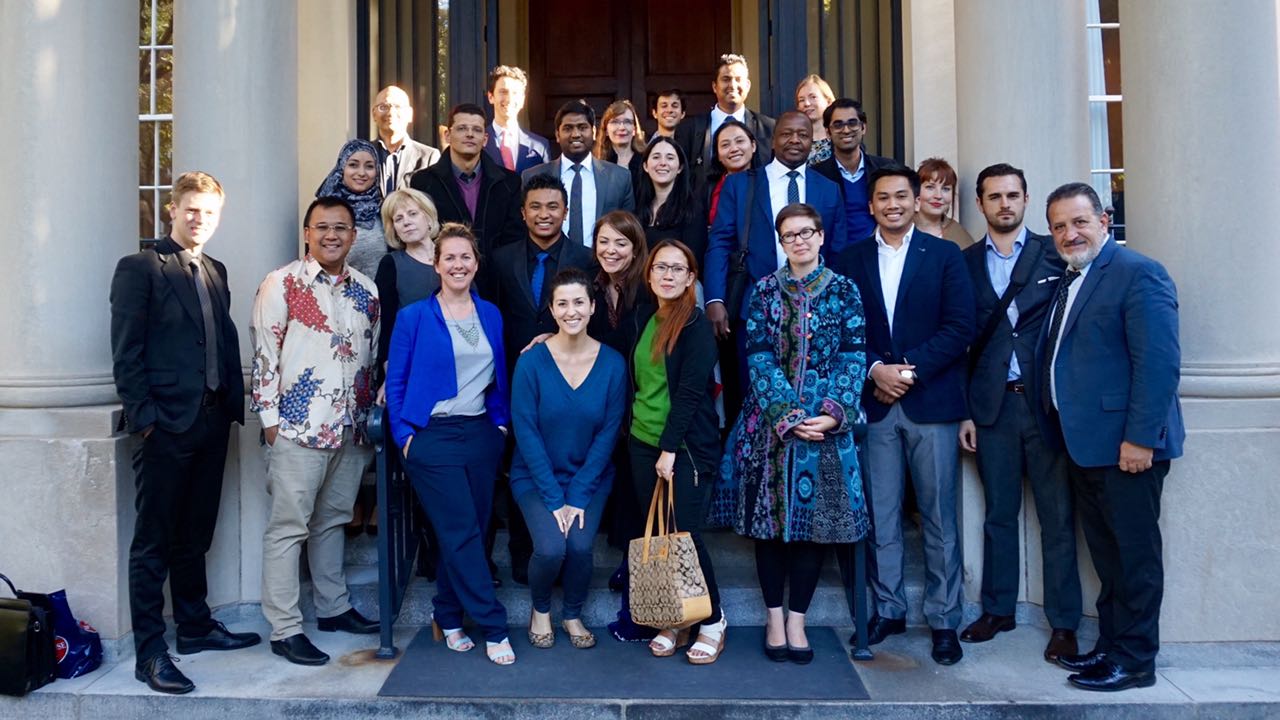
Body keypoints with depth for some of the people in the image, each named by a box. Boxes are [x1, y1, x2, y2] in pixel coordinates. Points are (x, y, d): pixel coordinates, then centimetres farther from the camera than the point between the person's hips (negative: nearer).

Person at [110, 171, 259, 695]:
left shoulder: (215, 272, 16)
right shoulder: (139, 268, -4)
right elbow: (126, 353, -10)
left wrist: (235, 406, 7)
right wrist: (143, 417, -15)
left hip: (212, 422, 6)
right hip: (165, 425, -6)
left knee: (195, 535, 16)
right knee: (153, 542, 1)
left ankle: (196, 626, 29)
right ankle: (149, 652, 8)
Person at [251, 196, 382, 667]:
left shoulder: (366, 290, 10)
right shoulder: (282, 284, -5)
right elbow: (264, 354, -7)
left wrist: (374, 411, 10)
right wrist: (269, 417, -10)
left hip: (351, 426, 6)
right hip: (298, 427, -5)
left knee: (334, 519, 17)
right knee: (289, 526, -1)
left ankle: (333, 607, 30)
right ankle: (284, 629, 7)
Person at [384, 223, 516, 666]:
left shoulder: (490, 315, 11)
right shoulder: (414, 317, -1)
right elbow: (395, 382, 0)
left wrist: (501, 422, 5)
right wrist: (405, 436, -7)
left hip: (482, 436, 5)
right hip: (432, 438, -4)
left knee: (471, 532, 8)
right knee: (462, 534, -6)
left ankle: (447, 617, 25)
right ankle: (493, 628, 1)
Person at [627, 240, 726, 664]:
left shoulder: (697, 326, -9)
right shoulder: (643, 319, 10)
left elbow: (690, 391, -14)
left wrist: (670, 450, -16)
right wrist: (639, 432, 6)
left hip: (686, 447, -6)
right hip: (643, 443, 6)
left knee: (684, 534, -3)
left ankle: (713, 622, 17)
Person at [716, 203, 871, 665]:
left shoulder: (844, 291, 6)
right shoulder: (764, 290, 5)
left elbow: (853, 357, 0)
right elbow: (758, 356, -3)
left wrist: (835, 413, -14)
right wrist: (787, 414, -14)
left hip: (826, 424, 0)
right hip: (770, 422, 0)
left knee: (816, 519, 3)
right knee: (770, 520, 4)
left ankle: (797, 619, 16)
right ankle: (774, 618, 18)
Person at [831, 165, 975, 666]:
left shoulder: (945, 256, 6)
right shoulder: (850, 262, 11)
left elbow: (960, 327, -3)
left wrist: (910, 369, -12)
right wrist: (875, 370, -10)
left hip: (932, 402, -1)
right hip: (874, 403, 2)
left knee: (939, 517, 3)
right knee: (880, 516, 6)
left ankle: (943, 620, 14)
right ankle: (887, 610, 19)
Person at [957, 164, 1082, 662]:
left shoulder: (1055, 254, 4)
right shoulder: (966, 263, 9)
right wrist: (963, 410, 3)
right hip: (992, 406, 2)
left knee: (1058, 515, 3)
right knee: (999, 514, 12)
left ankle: (1063, 624, 13)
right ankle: (998, 609, 25)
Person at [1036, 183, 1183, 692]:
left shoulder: (1139, 274, -11)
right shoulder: (1068, 281, 16)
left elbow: (1158, 363, -18)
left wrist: (1140, 438, -21)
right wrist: (1059, 430, 10)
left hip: (1126, 445, -8)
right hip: (1084, 443, 8)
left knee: (1133, 554, 3)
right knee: (1106, 554, 16)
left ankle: (1135, 660, 14)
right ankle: (1109, 646, 27)